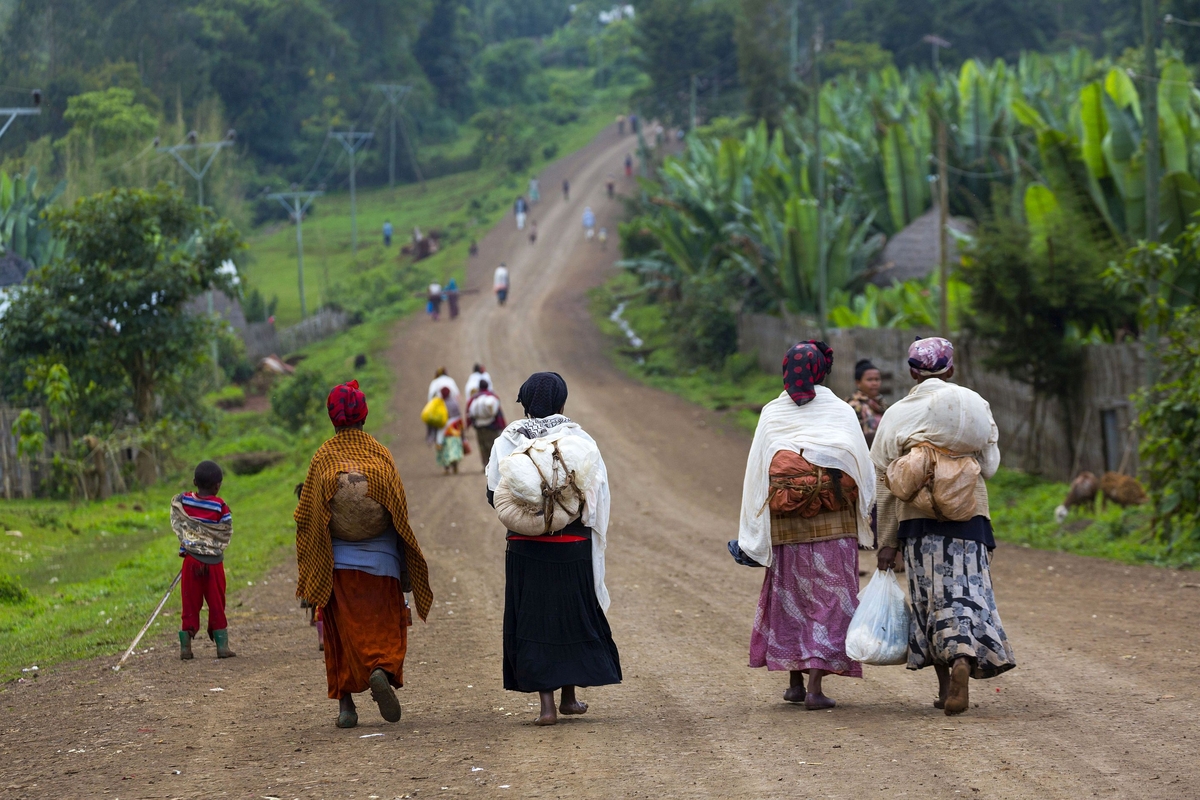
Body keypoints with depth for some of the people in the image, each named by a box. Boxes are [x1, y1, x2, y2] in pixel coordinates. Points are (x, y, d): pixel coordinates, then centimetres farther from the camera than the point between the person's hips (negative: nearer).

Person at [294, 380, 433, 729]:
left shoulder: (322, 458, -2)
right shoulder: (381, 454, 0)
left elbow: (306, 517, -2)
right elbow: (400, 511, -1)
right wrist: (408, 569, 7)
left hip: (337, 563, 0)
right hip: (380, 559, 0)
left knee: (343, 628, 6)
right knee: (384, 624, 8)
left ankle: (345, 703, 1)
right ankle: (383, 671, -21)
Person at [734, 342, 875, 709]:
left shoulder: (772, 414, 0)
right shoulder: (840, 412, -2)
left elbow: (755, 473, -1)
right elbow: (864, 469, -2)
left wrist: (751, 535, 4)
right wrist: (871, 518, 10)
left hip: (786, 527, 1)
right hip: (835, 526, -1)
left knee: (789, 596, 15)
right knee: (829, 599, 2)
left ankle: (795, 681, 19)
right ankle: (815, 684, -7)